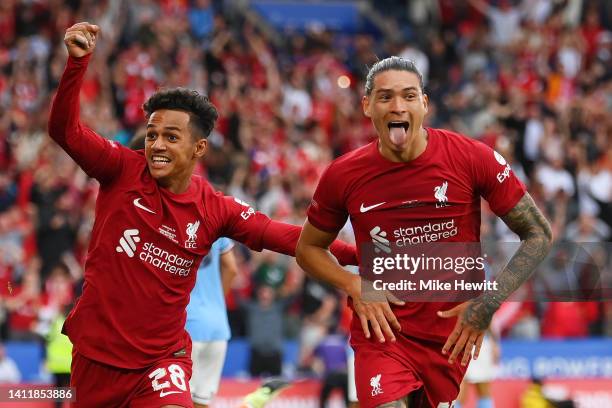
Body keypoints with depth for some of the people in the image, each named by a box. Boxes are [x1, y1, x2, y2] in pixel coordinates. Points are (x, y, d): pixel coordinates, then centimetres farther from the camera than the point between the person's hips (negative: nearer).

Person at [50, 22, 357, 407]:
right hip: (96, 350, 0)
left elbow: (285, 237, -2)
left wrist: (358, 255, -11)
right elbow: (65, 129, -15)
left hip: (161, 357, 0)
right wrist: (78, 61, -27)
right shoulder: (123, 170, -7)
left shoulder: (216, 210, -3)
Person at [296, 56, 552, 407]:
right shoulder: (343, 176, -4)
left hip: (452, 335, 1)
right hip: (382, 329, -1)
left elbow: (539, 234, -2)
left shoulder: (472, 158, -9)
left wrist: (489, 303, -13)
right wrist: (354, 286, -7)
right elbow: (309, 249, 12)